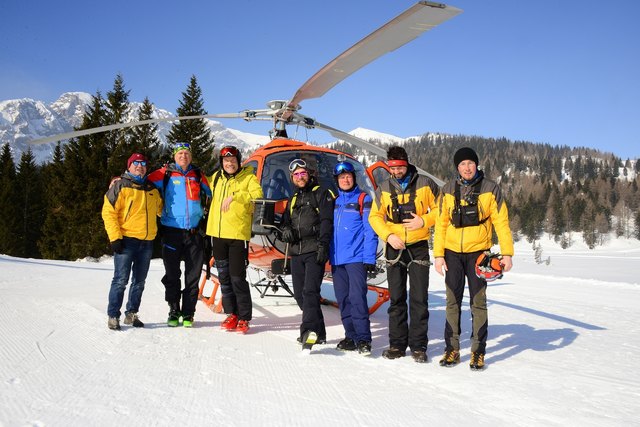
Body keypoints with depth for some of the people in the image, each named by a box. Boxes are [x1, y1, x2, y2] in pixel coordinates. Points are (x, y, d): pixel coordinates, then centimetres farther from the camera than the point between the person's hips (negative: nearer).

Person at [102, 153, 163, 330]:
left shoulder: (152, 189, 16)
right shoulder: (120, 186, -2)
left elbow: (160, 208, 32)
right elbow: (108, 212, -8)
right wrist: (115, 237, -15)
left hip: (147, 242, 6)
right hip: (126, 240, -6)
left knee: (139, 281, 11)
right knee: (121, 280, -6)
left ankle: (131, 314, 23)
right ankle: (113, 316, 4)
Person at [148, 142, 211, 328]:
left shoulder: (198, 175, 10)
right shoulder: (165, 174, 3)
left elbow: (210, 195, 21)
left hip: (194, 231, 2)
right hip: (172, 231, -1)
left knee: (193, 275, 3)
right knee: (172, 274, 4)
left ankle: (188, 314, 12)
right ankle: (174, 312, 16)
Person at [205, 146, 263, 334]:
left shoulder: (249, 178, -3)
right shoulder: (216, 177, 13)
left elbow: (257, 195, -20)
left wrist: (235, 196, -28)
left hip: (238, 234, -6)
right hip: (218, 234, 6)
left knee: (237, 277, -7)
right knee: (224, 276, 11)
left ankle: (244, 318, 4)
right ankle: (232, 314, 22)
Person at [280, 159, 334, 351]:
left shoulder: (321, 194, 3)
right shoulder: (292, 200, 24)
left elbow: (326, 221, -8)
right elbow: (285, 221, 29)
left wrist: (323, 245, -19)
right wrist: (286, 230, 4)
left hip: (314, 251, -7)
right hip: (296, 252, 7)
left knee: (310, 291, -19)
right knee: (300, 294, 7)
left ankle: (309, 331, -27)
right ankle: (319, 333, 16)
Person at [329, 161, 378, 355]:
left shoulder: (363, 199, 0)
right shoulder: (335, 201, 16)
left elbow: (370, 231, -5)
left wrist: (369, 259, -12)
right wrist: (330, 255, 12)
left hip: (356, 258, -6)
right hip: (337, 259, 6)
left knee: (357, 298, -12)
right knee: (343, 300, 7)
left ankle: (363, 339, -7)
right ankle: (351, 336, 16)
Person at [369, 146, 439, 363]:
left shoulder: (425, 184, -3)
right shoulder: (384, 189, 4)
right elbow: (375, 217, 6)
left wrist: (424, 221, -15)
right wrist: (388, 235, -9)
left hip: (418, 246, -2)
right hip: (394, 247, 2)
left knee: (419, 298, -1)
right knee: (396, 298, 8)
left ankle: (418, 346, 8)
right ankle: (397, 344, 16)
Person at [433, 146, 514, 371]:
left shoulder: (490, 189, -1)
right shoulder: (448, 190, 4)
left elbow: (501, 222, -3)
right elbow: (440, 223, 4)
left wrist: (507, 253, -9)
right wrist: (438, 254, -2)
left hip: (478, 252, -2)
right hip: (452, 253, 2)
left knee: (478, 302, 2)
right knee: (453, 302, 7)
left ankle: (478, 352, 10)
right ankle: (452, 349, 15)